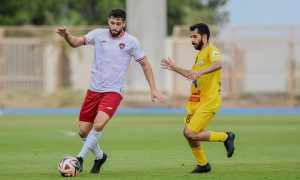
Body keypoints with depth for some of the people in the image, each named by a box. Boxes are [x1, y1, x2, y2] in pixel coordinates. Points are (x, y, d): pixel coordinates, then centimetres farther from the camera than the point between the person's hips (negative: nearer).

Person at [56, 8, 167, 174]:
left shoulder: (131, 42, -4)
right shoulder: (98, 34, 1)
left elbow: (145, 65, 4)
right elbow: (75, 42, -2)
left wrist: (153, 89, 1)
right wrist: (66, 35, -24)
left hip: (114, 91, -3)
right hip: (94, 89, 3)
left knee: (99, 124, -27)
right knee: (83, 131, 3)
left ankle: (80, 157, -12)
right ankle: (99, 156, 30)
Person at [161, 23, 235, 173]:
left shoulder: (211, 50, -12)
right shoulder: (199, 54, 19)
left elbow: (218, 64, -35)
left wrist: (200, 72, -48)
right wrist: (174, 68, 29)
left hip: (208, 102, -9)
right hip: (196, 102, 9)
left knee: (191, 133, -16)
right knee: (188, 132, 10)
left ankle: (226, 137, 1)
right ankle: (203, 165, 24)